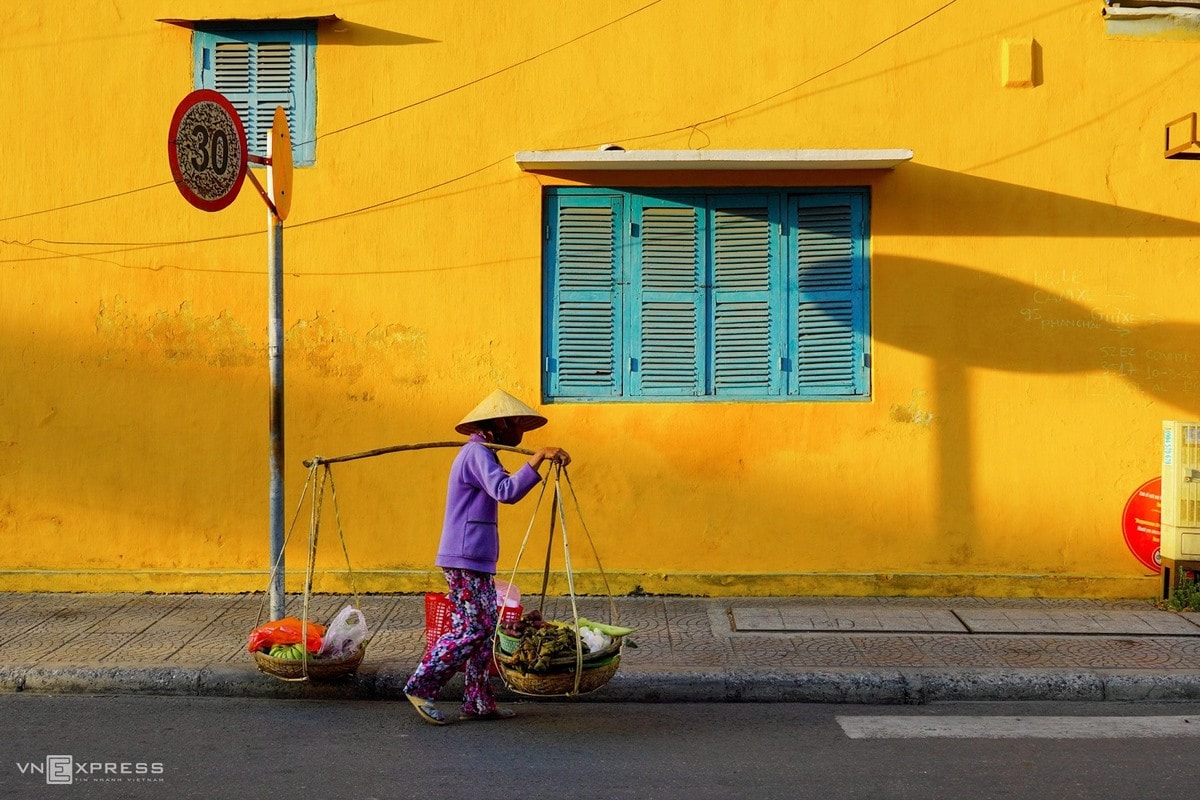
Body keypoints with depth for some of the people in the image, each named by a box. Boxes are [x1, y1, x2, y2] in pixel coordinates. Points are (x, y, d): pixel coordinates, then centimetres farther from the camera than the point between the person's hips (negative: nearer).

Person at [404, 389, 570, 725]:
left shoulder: (481, 454, 19)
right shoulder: (477, 453, -14)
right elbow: (506, 491, -30)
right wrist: (538, 457, -32)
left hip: (476, 560, 11)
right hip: (466, 558, -11)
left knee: (485, 628, 10)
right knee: (471, 629, -8)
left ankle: (478, 703, 13)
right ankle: (421, 687, -1)